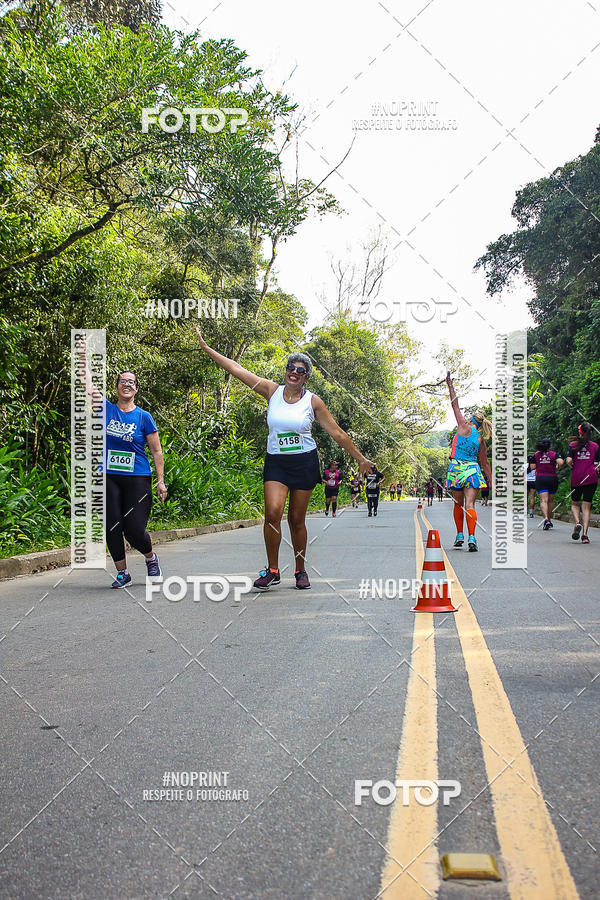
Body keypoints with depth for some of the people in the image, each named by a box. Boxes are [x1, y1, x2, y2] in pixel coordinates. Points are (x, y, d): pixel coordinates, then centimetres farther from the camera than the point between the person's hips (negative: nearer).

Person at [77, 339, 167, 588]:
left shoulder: (144, 417, 1)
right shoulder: (107, 409, 6)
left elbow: (156, 451, 2)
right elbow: (89, 388, -2)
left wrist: (160, 481, -2)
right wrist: (84, 360, -5)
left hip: (137, 479, -2)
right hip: (109, 478, 3)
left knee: (135, 530, -9)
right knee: (112, 528, 0)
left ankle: (151, 557, 22)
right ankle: (122, 573, 16)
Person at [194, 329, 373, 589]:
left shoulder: (313, 401, -1)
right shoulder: (272, 391, 1)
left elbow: (337, 433, 4)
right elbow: (236, 369, 0)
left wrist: (360, 458, 6)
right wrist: (205, 347, -1)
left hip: (304, 463, 0)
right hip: (275, 462, 1)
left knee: (296, 520, 3)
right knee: (273, 512, -18)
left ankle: (300, 571, 21)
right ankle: (272, 571, -6)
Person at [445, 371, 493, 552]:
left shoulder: (465, 427, 0)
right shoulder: (481, 440, 10)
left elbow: (455, 406, 6)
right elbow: (485, 463, 13)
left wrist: (450, 386, 11)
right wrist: (491, 482, 18)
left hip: (457, 468, -2)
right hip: (473, 470, 2)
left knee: (458, 504, 13)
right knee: (470, 505, -5)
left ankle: (460, 535, 19)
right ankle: (472, 538, -19)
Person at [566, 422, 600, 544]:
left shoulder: (573, 445, 0)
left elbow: (569, 461, -12)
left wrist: (573, 468, 7)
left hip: (576, 478, -1)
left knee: (575, 504, 18)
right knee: (586, 507, 4)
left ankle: (577, 523, -9)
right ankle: (585, 534, -5)